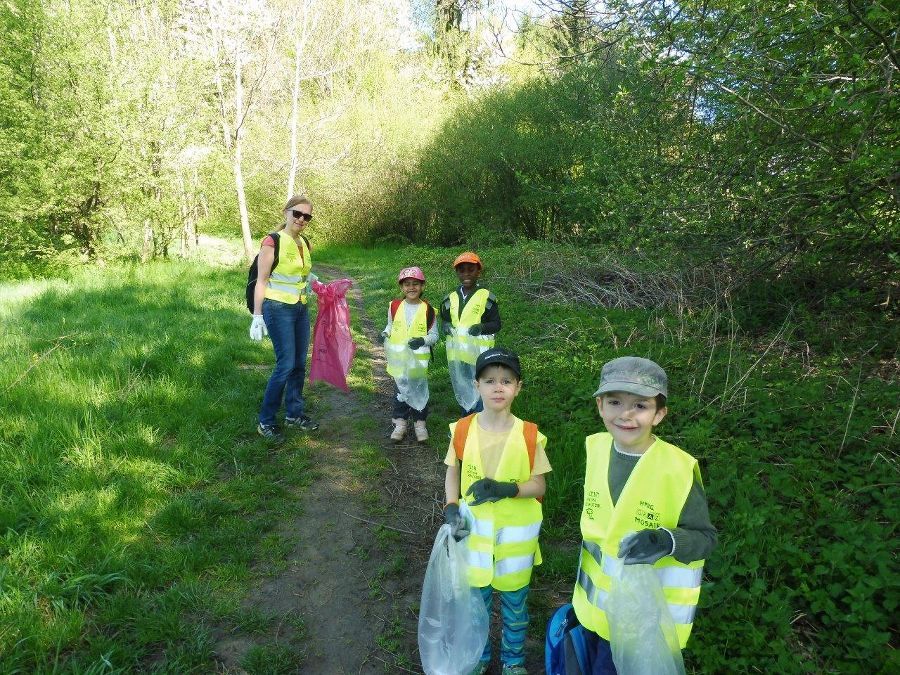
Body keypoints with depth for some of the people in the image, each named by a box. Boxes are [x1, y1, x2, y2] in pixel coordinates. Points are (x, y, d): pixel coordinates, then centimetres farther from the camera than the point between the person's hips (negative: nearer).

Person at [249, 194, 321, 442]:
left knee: (299, 365, 11)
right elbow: (261, 281, -11)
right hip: (278, 309, -7)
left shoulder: (305, 243, 10)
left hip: (301, 309, 7)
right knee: (286, 365, -9)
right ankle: (265, 422, 4)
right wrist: (258, 315, -13)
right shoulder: (273, 241, -11)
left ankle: (294, 415, 26)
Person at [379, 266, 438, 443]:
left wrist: (423, 340, -20)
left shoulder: (427, 310, -7)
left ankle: (420, 423, 23)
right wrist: (385, 334, -5)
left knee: (419, 391, 8)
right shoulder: (395, 307, 0)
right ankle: (400, 423, 22)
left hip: (419, 359, -2)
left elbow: (434, 335, -1)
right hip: (398, 358, 2)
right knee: (400, 391, 10)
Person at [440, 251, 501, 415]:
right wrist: (446, 326, -8)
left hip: (479, 354, -5)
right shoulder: (451, 298, 9)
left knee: (479, 393, -7)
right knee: (461, 392, 18)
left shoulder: (486, 297, -6)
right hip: (456, 355, 5)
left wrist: (482, 327, -25)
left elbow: (496, 324, -5)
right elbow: (444, 320, 16)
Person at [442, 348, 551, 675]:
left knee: (514, 603, 18)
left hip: (516, 534, -1)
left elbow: (539, 484, -9)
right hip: (474, 530, 1)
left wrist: (506, 489, -27)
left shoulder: (529, 435, -15)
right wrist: (451, 509, -12)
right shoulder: (463, 430, -11)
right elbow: (453, 472, 3)